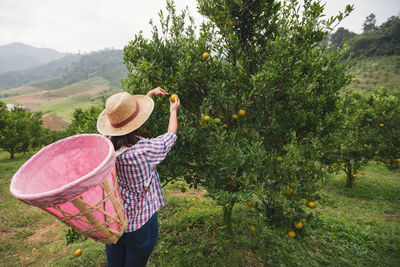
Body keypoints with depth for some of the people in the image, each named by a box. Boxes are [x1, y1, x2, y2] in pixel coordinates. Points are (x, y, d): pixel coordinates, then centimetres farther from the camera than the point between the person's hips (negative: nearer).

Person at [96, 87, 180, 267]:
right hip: (140, 224, -4)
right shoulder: (144, 150, -30)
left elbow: (125, 114, 3)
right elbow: (171, 136, -10)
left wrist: (149, 94, 13)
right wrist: (173, 111, 9)